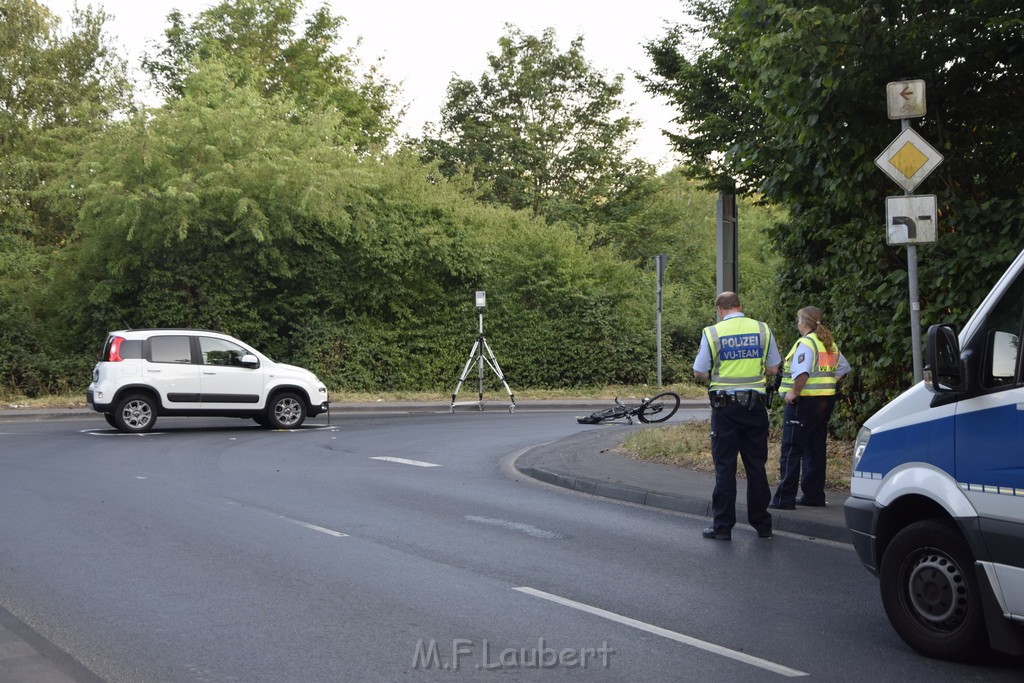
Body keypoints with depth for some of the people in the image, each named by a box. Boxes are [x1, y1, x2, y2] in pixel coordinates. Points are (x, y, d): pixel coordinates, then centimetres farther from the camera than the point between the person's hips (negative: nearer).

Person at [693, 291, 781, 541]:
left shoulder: (712, 333, -5)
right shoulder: (762, 329, 2)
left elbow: (699, 373, -2)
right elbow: (773, 368, 7)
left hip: (725, 405, -2)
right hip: (756, 405, 2)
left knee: (725, 467, 3)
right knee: (756, 466, 10)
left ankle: (722, 527, 5)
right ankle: (762, 525, 15)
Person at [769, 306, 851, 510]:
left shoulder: (806, 343, -14)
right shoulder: (829, 344, 14)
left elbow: (802, 372, -27)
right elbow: (843, 367, 24)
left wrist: (794, 392, -17)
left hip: (804, 401, -9)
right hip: (826, 400, 9)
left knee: (791, 451, -5)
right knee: (815, 450, 15)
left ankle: (784, 499, -7)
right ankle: (814, 496, 18)